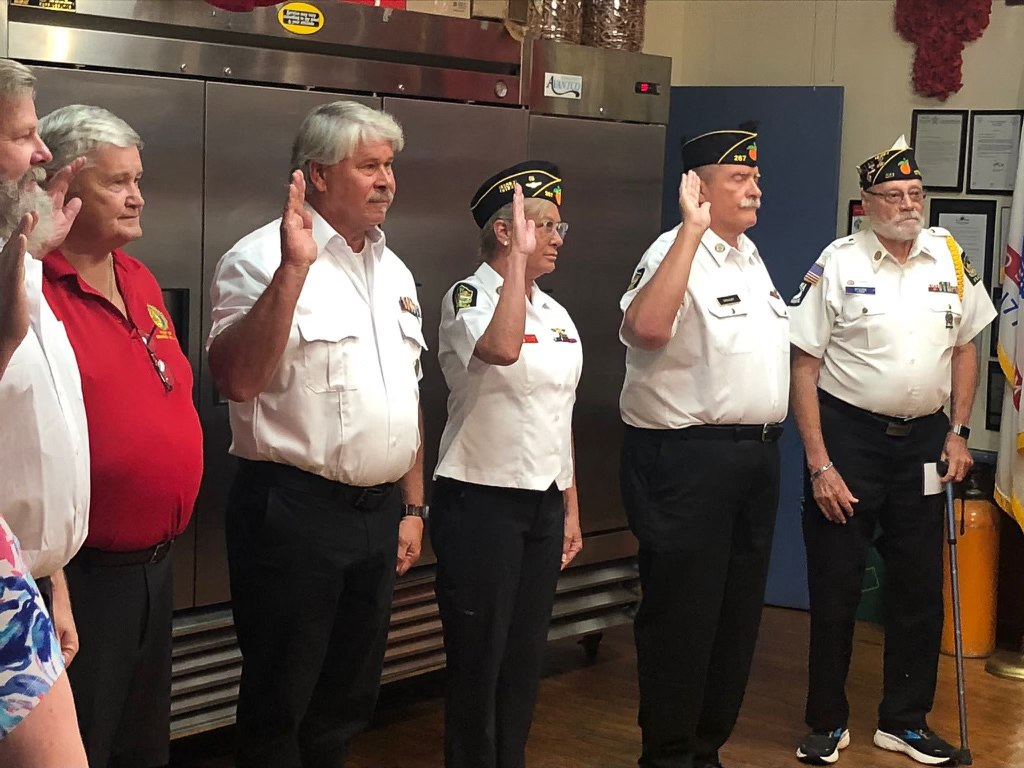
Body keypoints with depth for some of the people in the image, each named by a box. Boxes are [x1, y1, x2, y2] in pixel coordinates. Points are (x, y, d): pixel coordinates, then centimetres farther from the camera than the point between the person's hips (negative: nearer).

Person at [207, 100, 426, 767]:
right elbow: (238, 379, -25)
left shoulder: (394, 271, 14)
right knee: (279, 707, 2)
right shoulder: (262, 258, -9)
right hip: (295, 508, -7)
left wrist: (412, 507, 17)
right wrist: (293, 269, -28)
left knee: (349, 701, 16)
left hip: (381, 510, 7)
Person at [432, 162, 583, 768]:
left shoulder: (555, 313, 13)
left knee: (526, 657, 13)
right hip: (482, 503, -7)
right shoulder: (468, 298, -9)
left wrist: (571, 511, 16)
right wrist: (519, 256, -27)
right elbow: (501, 348, -33)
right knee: (479, 659, 1)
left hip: (544, 502, 7)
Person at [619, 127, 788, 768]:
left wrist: (769, 444, 19)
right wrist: (693, 227, -33)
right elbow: (647, 326, -35)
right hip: (687, 457, -9)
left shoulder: (750, 254, 15)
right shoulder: (677, 253, -14)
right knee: (683, 615, 0)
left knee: (739, 613, 15)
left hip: (756, 452, 9)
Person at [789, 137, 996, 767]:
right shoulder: (838, 265, -9)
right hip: (849, 435, -4)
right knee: (836, 586, 4)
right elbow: (805, 368, -9)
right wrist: (820, 465, -13)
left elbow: (965, 348, 15)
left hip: (923, 438, 4)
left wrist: (958, 432, 7)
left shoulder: (950, 258, 3)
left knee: (921, 587, 11)